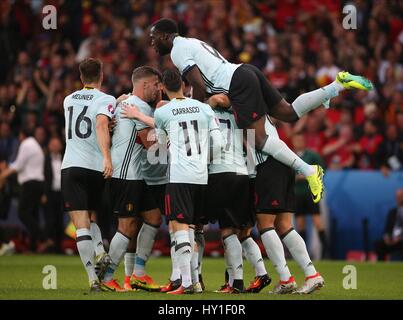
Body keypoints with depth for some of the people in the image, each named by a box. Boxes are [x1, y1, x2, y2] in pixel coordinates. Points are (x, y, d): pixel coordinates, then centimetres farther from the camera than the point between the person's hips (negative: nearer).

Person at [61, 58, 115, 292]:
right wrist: (107, 158, -28)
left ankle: (94, 279, -14)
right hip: (96, 167, -1)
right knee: (90, 218, 21)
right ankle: (102, 255, -4)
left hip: (71, 167, 1)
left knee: (82, 224, -4)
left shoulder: (69, 100, 16)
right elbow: (102, 125, -19)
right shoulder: (106, 100, 0)